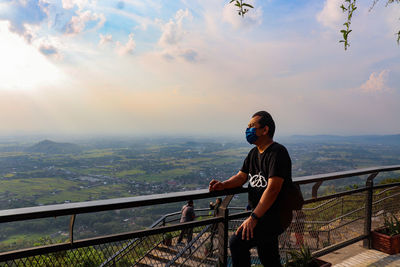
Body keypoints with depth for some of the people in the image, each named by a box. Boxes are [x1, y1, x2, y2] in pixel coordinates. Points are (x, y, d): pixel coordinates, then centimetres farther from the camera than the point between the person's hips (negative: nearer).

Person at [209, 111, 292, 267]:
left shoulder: (278, 153, -17)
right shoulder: (254, 153, 11)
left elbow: (273, 189, -25)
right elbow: (241, 177, 10)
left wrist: (253, 217, -28)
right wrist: (223, 185, -11)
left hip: (274, 216, -9)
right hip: (261, 214, 9)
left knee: (237, 243, -21)